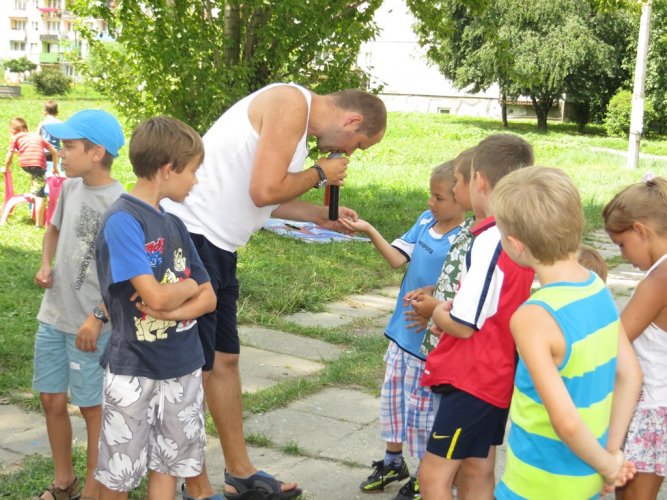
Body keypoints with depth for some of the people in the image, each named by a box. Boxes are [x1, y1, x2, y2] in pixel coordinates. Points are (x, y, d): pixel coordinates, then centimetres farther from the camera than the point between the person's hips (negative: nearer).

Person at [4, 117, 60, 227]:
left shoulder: (16, 138, 24)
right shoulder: (37, 136, 33)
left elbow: (9, 158, 18)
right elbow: (54, 152, 32)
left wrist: (6, 169, 36)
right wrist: (55, 167, 42)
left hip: (25, 164, -1)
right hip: (39, 164, 1)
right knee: (39, 194, -1)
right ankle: (39, 224, -6)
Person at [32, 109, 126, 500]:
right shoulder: (71, 187, 4)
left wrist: (98, 317, -18)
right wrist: (45, 265, 4)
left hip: (90, 325, -7)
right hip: (53, 317, 7)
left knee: (92, 405, 5)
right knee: (52, 400, 15)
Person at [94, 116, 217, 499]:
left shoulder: (175, 225, 6)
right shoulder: (122, 221, -17)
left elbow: (209, 299, 6)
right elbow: (156, 297, -25)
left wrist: (169, 309, -13)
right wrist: (189, 285, -4)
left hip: (183, 366, 7)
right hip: (132, 370, -7)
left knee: (167, 467, 14)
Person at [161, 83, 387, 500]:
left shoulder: (300, 122, 16)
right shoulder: (292, 103, -14)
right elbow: (264, 191, -20)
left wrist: (319, 215, 18)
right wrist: (319, 174, -5)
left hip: (216, 245, 11)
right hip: (190, 234, -11)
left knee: (225, 357, 17)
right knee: (194, 367, -1)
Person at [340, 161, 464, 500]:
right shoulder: (426, 220, 1)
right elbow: (398, 259, 1)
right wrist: (369, 231, -8)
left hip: (429, 341, -8)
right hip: (402, 331, 8)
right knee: (392, 396, 19)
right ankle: (393, 462, 39)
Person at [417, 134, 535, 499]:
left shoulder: (491, 240, -23)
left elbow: (463, 325, -20)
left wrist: (439, 314, 0)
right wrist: (453, 310, 3)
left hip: (474, 379, -9)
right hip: (499, 375, 9)